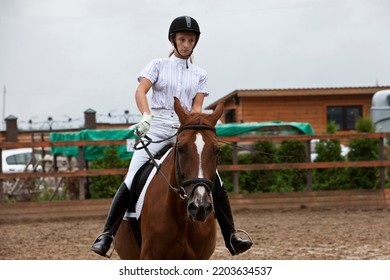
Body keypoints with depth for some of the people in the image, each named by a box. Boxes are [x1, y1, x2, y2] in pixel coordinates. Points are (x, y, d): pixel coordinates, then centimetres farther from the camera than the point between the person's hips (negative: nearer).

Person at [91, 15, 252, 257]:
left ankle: (231, 238, 0)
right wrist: (146, 115, -26)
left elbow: (197, 107, 5)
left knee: (216, 184, -7)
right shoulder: (159, 65, 9)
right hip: (156, 127, -2)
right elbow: (140, 91, -6)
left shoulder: (200, 74, 16)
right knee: (132, 182, -15)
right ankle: (107, 234, -12)